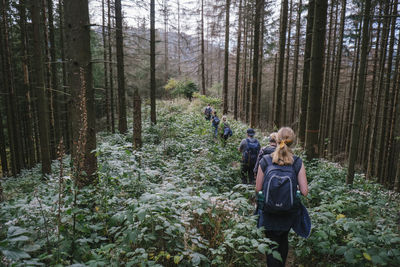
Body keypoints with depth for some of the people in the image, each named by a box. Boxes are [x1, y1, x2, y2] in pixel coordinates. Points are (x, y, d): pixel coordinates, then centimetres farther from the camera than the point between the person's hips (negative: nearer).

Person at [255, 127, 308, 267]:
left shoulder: (265, 161, -14)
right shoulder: (298, 163, -12)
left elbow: (258, 189, -9)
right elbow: (304, 191, -12)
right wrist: (293, 187, 8)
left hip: (269, 212, -2)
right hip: (289, 213, 2)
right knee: (283, 240, 29)